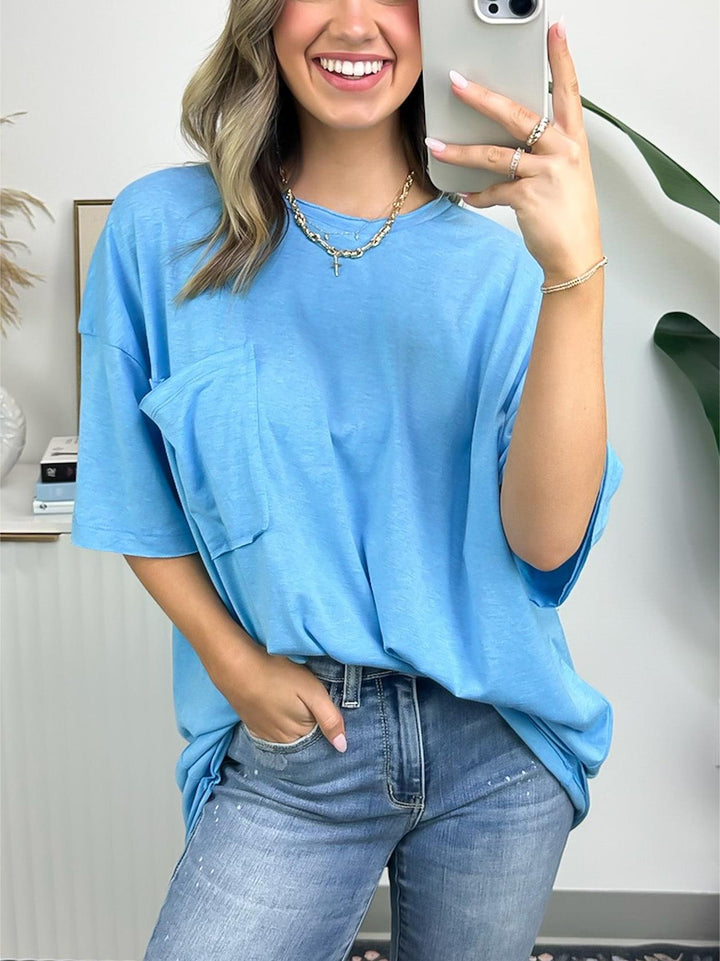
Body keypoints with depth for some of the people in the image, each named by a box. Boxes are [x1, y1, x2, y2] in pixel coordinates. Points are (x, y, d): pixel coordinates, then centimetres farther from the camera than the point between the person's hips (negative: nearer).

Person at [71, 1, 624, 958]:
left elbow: (546, 540, -18)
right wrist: (237, 666, -9)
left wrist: (576, 273, -27)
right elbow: (136, 509, 3)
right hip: (293, 749, 0)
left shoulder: (501, 253, -6)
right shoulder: (161, 231, -5)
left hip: (500, 746, 1)